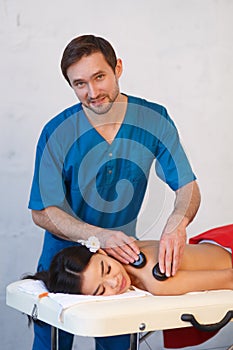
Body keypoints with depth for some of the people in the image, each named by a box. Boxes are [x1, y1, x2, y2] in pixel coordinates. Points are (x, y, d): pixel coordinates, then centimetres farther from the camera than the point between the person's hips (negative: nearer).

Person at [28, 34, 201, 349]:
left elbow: (188, 187, -11)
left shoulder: (153, 119, -11)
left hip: (124, 256, 2)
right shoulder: (57, 133, -18)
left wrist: (176, 225, -34)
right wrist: (100, 235, -32)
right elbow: (43, 212, -15)